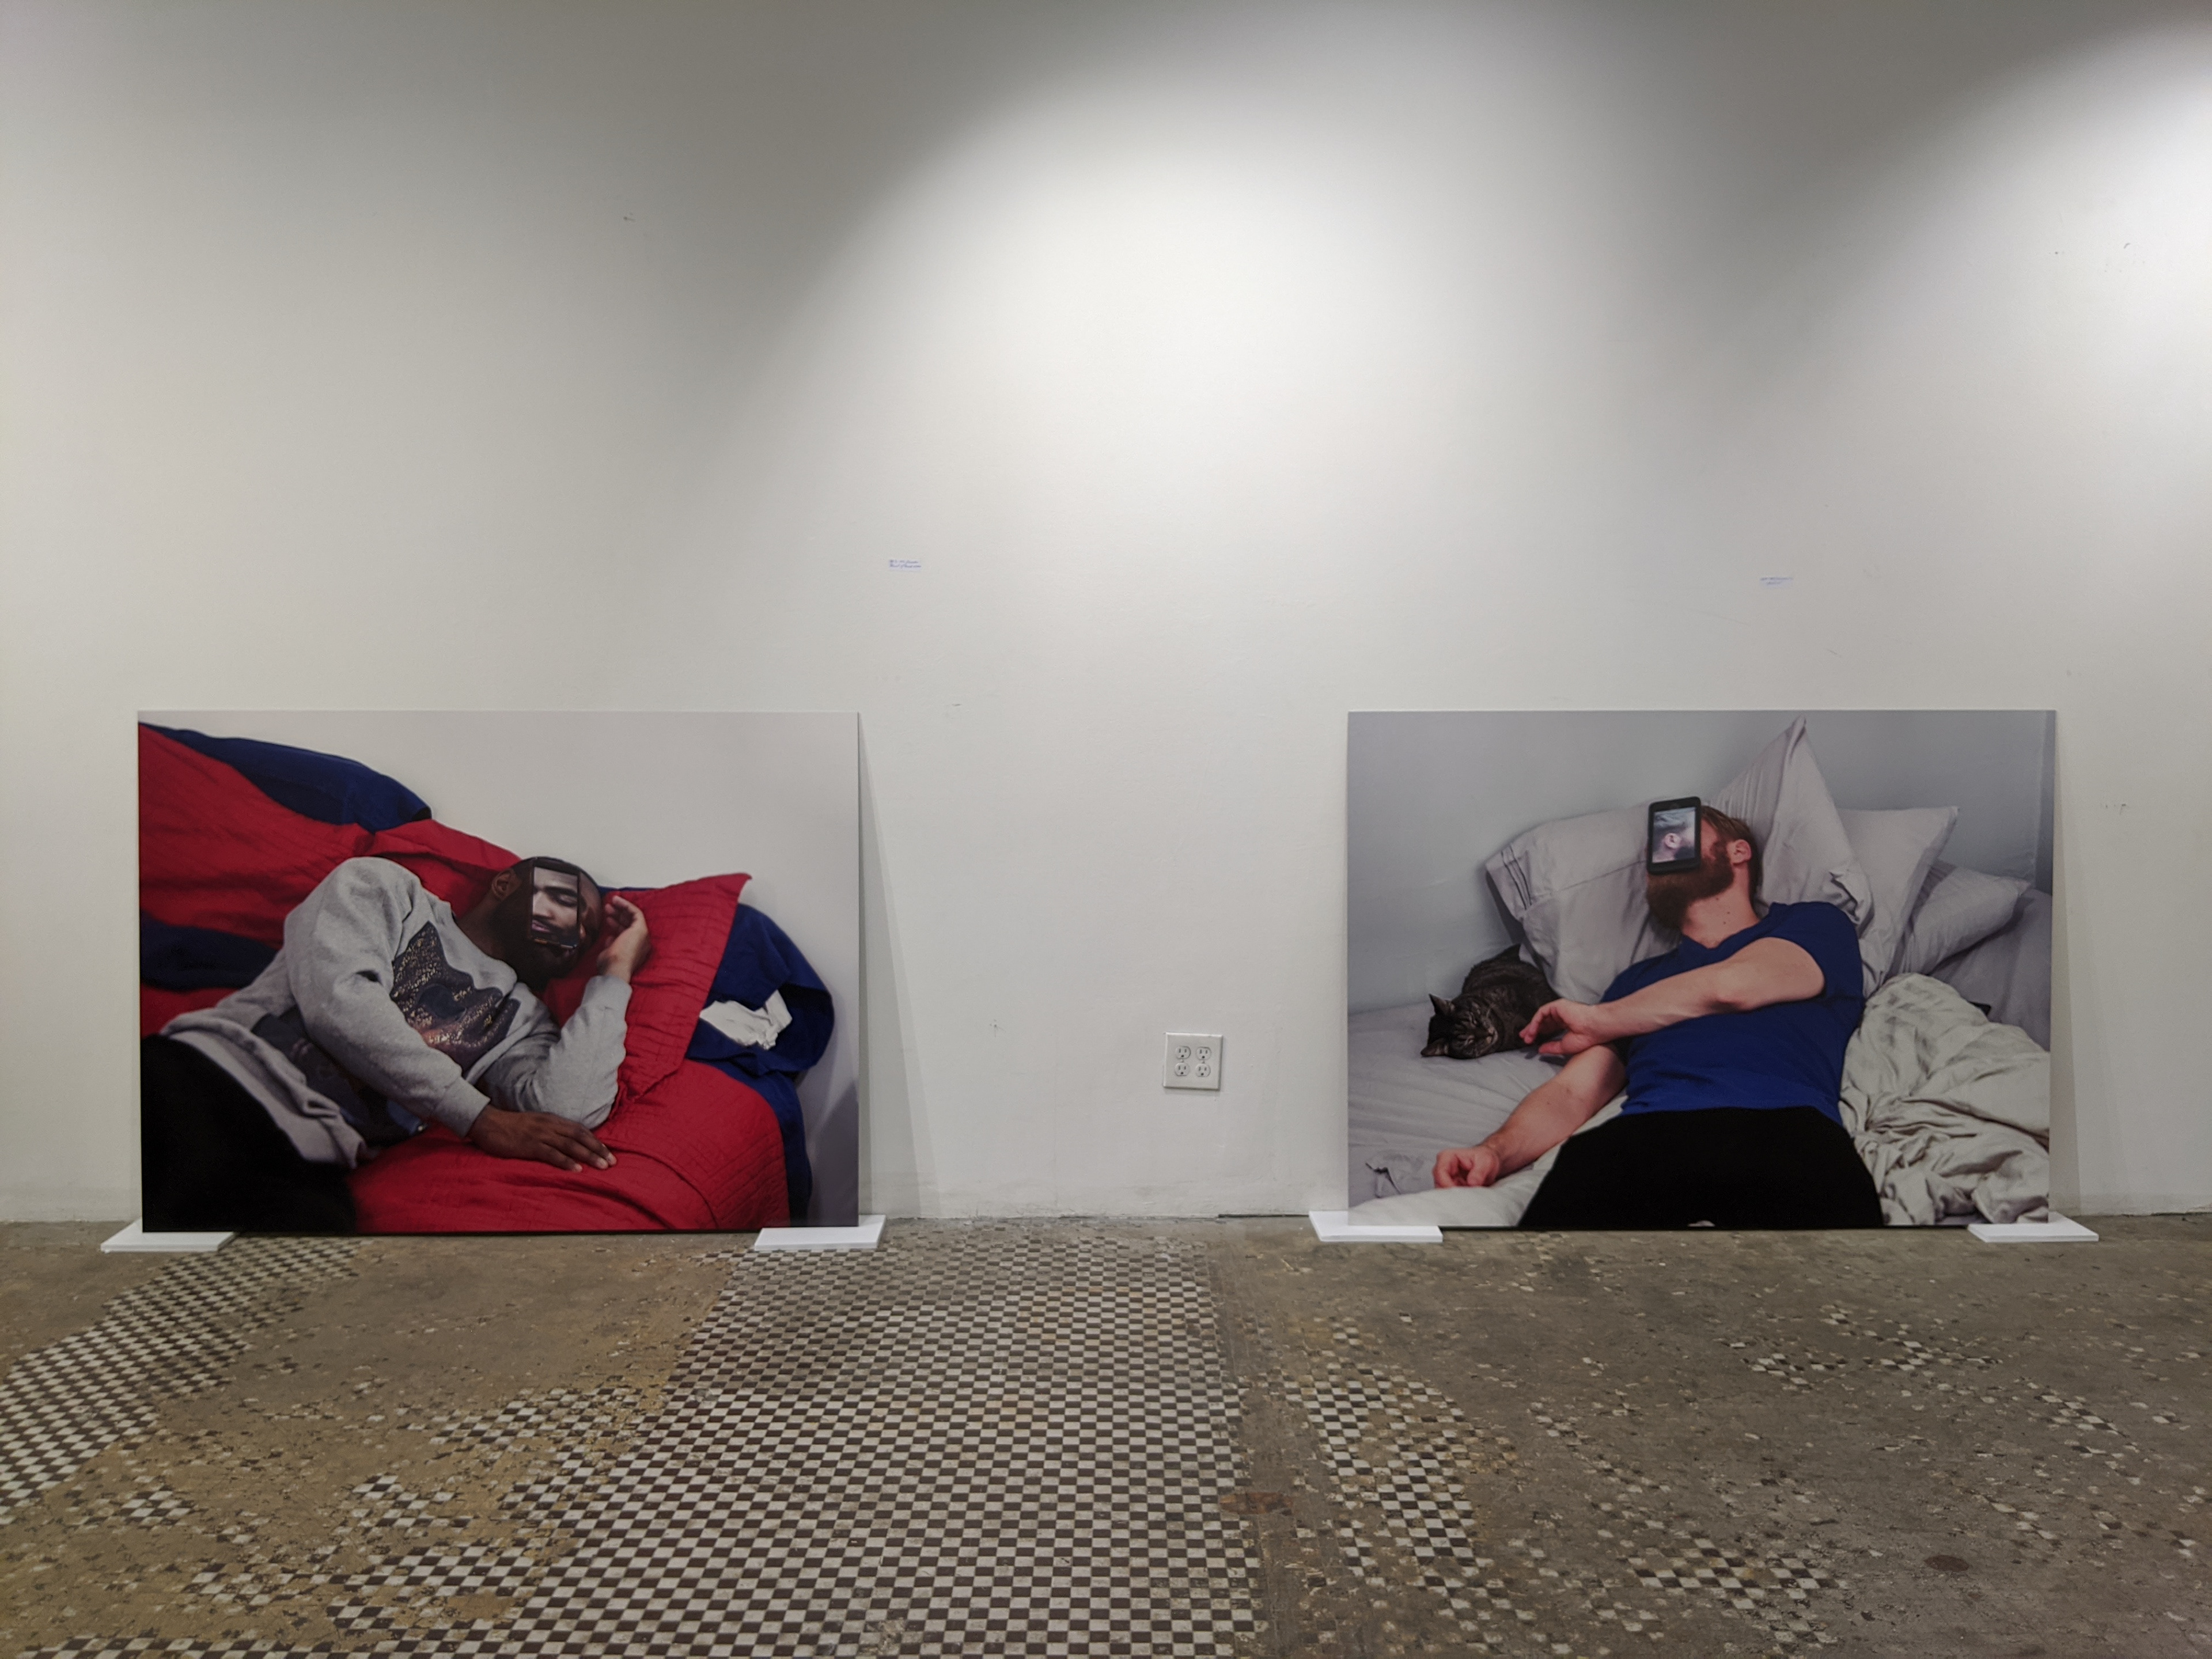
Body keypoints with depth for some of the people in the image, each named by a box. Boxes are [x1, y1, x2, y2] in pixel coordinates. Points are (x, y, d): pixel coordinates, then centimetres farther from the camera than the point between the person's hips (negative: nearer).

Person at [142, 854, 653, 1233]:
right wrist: (480, 1117, -5)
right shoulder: (385, 888, 15)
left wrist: (615, 974, 12)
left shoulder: (523, 1018, 21)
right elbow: (336, 997, -4)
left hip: (307, 1161, 3)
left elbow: (568, 1108, -2)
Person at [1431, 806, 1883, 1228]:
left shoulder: (1814, 926, 27)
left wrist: (1595, 1021, 19)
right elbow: (1571, 1094, 22)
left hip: (1783, 1128, -2)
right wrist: (1494, 1152, 1)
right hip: (1647, 1136, 3)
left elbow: (1731, 986, 5)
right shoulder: (1639, 980, 35)